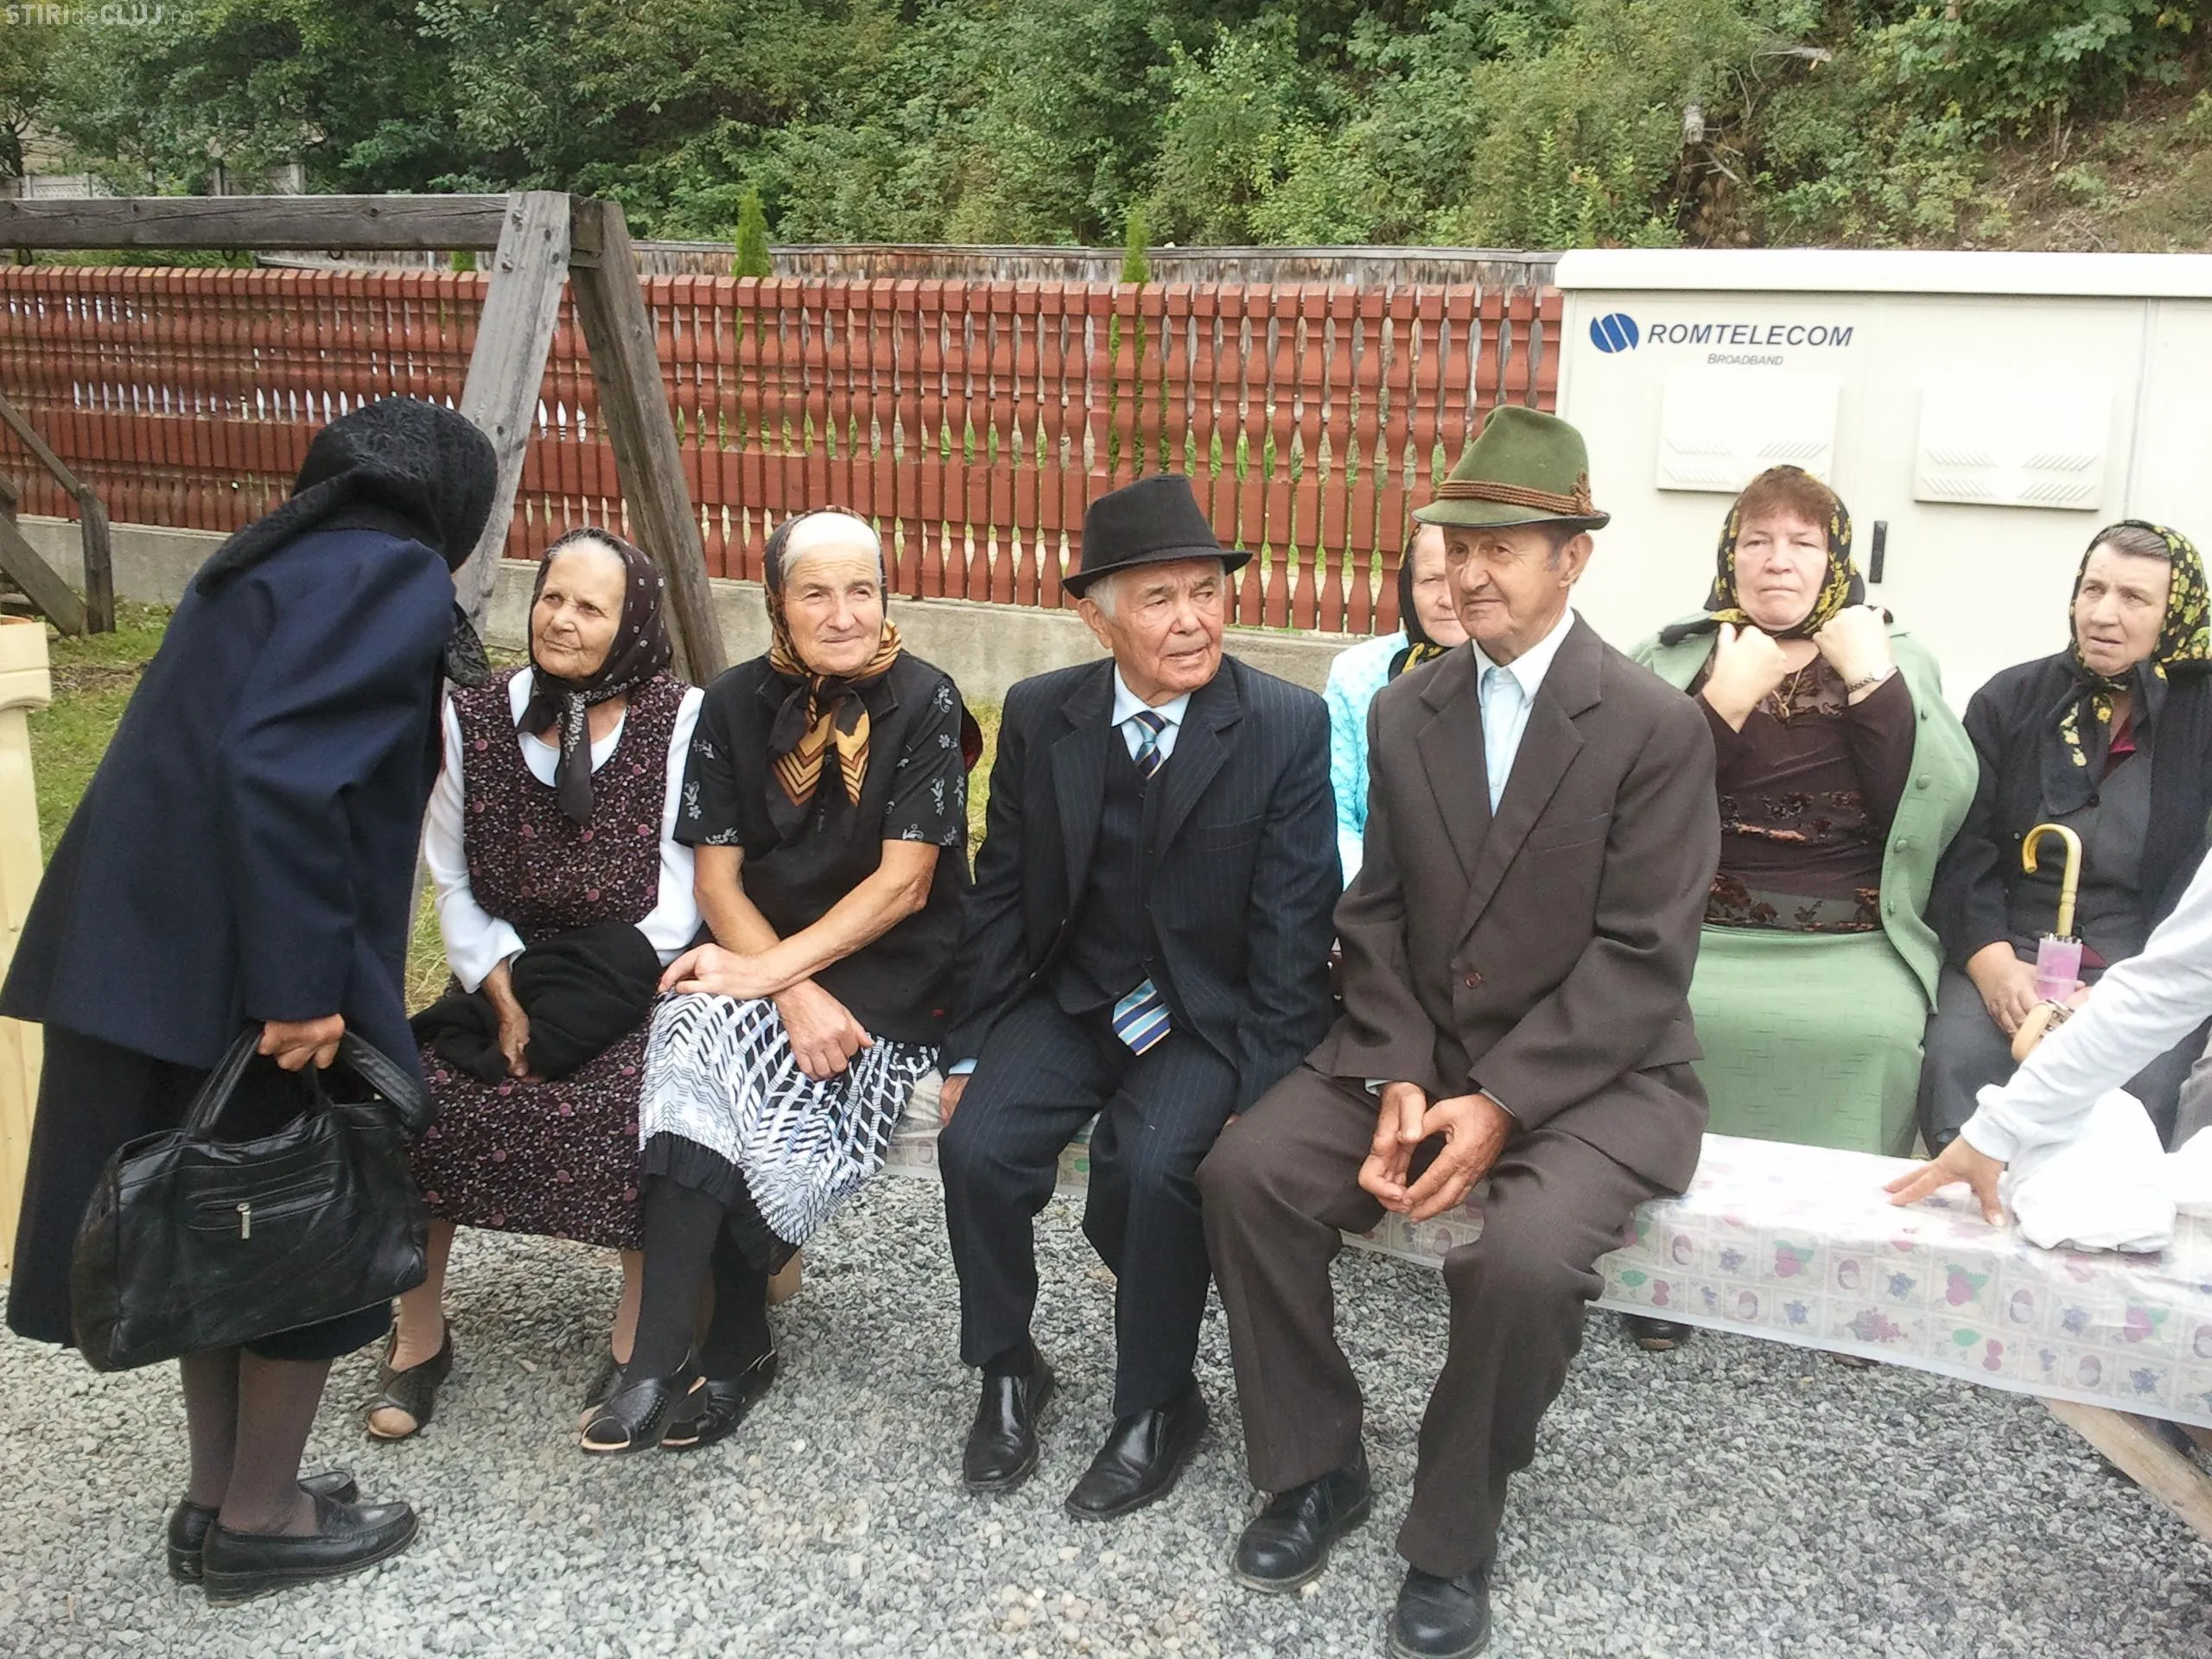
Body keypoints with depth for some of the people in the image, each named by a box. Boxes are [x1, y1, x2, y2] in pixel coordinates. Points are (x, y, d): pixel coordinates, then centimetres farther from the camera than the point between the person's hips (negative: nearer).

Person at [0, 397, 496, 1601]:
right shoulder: (395, 572, -10)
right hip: (233, 959, -9)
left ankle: (218, 1500, 33)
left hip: (147, 941, 9)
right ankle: (259, 1523, 22)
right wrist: (301, 984, -24)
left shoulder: (276, 559, 17)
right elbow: (280, 769, -23)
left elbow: (228, 748, 16)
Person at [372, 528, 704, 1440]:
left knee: (632, 1108, -33)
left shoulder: (677, 720, -4)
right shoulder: (475, 718, 5)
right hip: (504, 976, 3)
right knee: (416, 1094, -23)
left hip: (628, 983, -3)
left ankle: (636, 1344, -15)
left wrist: (570, 1004, -16)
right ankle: (418, 1336, -4)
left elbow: (678, 893, -8)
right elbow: (451, 881, 6)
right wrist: (505, 995, -10)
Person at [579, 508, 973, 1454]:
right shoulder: (735, 705, 4)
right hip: (761, 966, 3)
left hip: (890, 975, -3)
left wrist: (769, 970, -18)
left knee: (710, 1050, -27)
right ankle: (732, 1348, -21)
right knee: (691, 1035, -29)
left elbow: (904, 884, -11)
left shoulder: (922, 702, -6)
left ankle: (682, 1354, -11)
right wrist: (796, 995, -16)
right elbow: (717, 880, 0)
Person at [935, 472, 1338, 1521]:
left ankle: (1158, 1408, -2)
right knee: (977, 1146, -19)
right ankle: (1007, 1373, 8)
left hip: (1208, 1016, -3)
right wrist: (971, 1049, 1)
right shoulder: (1040, 717, -2)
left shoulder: (1287, 727, -12)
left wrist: (1256, 1095, -16)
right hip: (1070, 1000, 3)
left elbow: (1291, 929, -11)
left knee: (1150, 1168, -28)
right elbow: (1000, 893, 5)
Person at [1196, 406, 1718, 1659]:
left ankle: (1455, 1535, -3)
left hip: (1594, 1075, -5)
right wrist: (1398, 1081, -11)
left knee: (1523, 1260, -31)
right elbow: (1377, 916, 5)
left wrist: (1500, 1104, -22)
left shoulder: (1659, 727, -10)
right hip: (1420, 1053, 5)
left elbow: (1640, 958, -15)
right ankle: (1317, 1466, 5)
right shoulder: (1404, 712, 6)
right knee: (1247, 1173, -16)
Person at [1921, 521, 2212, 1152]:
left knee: (2132, 1089, -32)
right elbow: (1962, 849, 2)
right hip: (2012, 951, 1)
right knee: (1955, 1060, -30)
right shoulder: (2010, 699, 10)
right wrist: (1994, 964, -16)